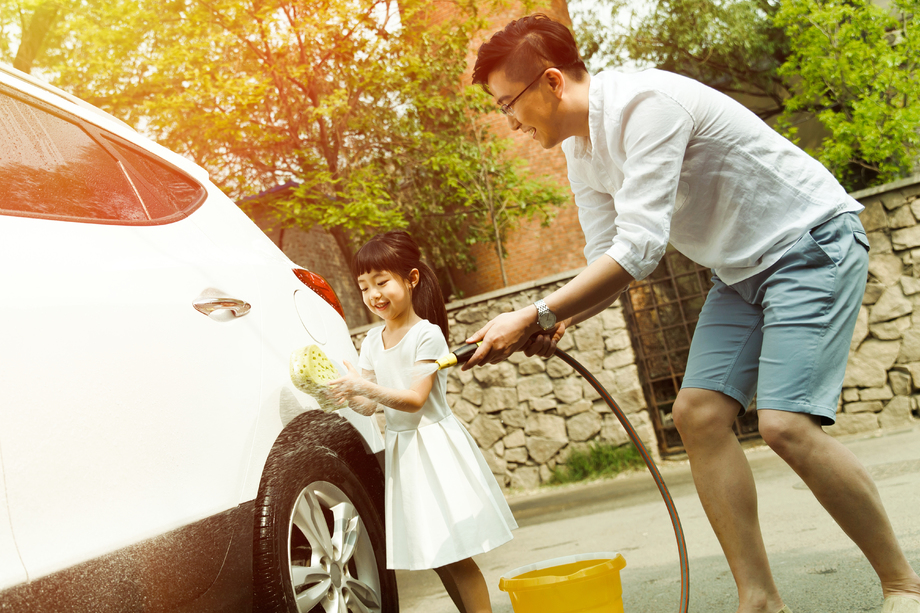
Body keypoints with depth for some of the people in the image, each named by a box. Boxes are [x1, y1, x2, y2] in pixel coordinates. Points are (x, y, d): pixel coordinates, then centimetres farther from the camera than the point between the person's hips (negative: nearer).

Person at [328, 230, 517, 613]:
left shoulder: (427, 334, -12)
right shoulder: (372, 341, 8)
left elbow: (415, 399, -20)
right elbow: (369, 406, 4)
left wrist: (366, 387, -30)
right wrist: (347, 394, -16)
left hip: (434, 445, -6)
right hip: (400, 448, 7)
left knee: (454, 554, -7)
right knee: (433, 556, 10)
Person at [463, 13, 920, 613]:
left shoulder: (647, 104, -26)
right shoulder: (581, 152, 4)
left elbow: (638, 249, -32)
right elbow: (609, 260, 7)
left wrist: (534, 316, -30)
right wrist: (560, 321, -12)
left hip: (814, 241, -9)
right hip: (742, 270, 9)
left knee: (785, 422, -20)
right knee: (699, 413, -4)